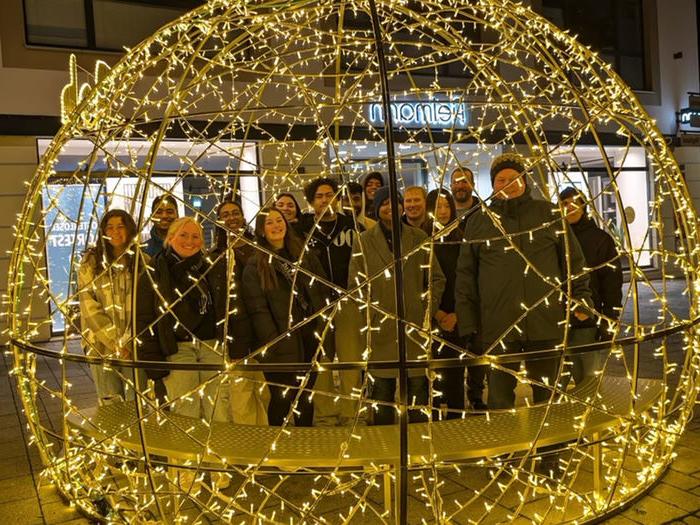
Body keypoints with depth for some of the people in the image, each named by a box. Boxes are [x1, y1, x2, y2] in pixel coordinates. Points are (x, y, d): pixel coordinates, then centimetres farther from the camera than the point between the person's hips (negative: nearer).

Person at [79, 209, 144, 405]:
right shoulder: (91, 262, 3)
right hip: (103, 345, 0)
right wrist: (115, 343, -8)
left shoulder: (142, 262, 4)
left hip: (135, 345, 0)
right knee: (111, 404, 4)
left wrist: (129, 342, -9)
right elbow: (90, 308, -3)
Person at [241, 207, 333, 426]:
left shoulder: (306, 256, 12)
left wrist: (325, 330, 2)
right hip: (281, 345, -4)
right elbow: (258, 309, -8)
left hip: (311, 339, 4)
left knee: (306, 398, 15)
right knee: (282, 399, 1)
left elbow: (324, 293, 11)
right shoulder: (254, 267, -1)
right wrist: (274, 344, -16)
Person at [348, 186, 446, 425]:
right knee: (382, 390, 6)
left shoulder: (419, 238, 7)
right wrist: (366, 320, -6)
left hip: (416, 327, 1)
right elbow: (355, 285, 2)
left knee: (418, 388, 8)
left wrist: (427, 309, 0)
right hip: (380, 331, -1)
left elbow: (437, 278, 10)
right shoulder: (364, 241, 3)